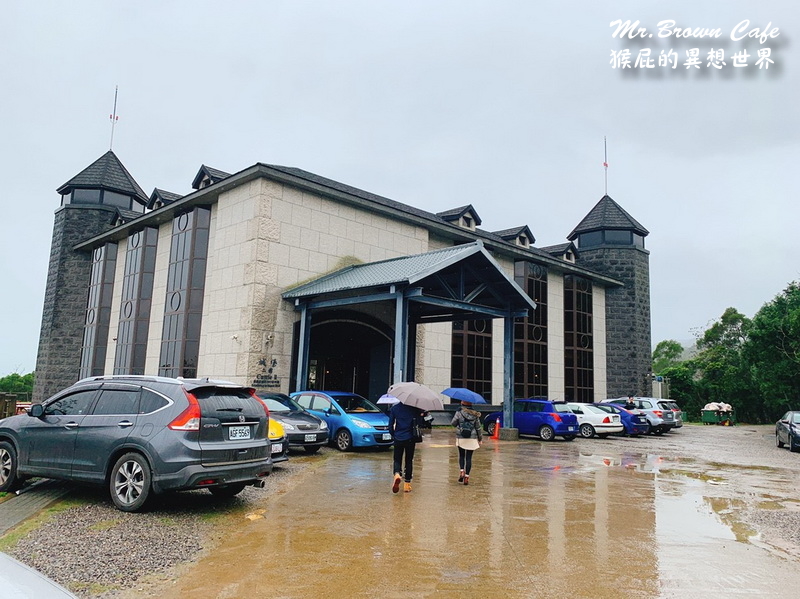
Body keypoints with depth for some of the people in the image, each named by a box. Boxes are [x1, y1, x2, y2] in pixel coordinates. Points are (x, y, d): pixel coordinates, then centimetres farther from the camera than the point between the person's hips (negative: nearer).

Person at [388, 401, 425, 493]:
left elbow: (390, 425, 2)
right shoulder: (414, 408, -6)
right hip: (410, 439, -1)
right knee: (409, 461, 12)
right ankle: (407, 484, 12)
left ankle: (397, 474, -20)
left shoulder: (394, 408, 0)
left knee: (397, 459, 11)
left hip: (398, 439, 1)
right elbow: (419, 424, -5)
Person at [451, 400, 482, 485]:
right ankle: (467, 476, 2)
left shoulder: (459, 413, -7)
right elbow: (478, 428, 4)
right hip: (472, 439, 1)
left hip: (461, 438, -1)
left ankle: (461, 471, -3)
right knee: (469, 458, 5)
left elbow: (453, 423, -2)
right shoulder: (475, 415, -1)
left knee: (461, 456, 16)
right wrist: (480, 439, 13)